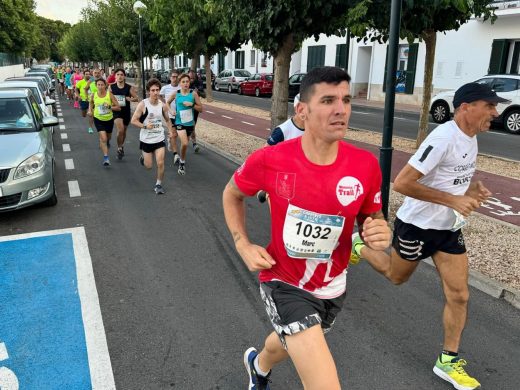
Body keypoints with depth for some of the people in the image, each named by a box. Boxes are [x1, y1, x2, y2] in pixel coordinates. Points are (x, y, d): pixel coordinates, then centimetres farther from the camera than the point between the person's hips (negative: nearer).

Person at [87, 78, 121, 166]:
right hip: (98, 119, -1)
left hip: (109, 119, 1)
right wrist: (90, 110, 0)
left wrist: (110, 107, -31)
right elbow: (91, 103, 16)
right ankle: (106, 157, -12)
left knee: (108, 138, 22)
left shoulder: (109, 94, -15)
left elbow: (118, 107, -16)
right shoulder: (93, 95, -8)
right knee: (103, 138, -17)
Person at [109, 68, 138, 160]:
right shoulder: (111, 87, -5)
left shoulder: (129, 88, -7)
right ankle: (119, 148, 0)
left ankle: (121, 146, 44)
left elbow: (136, 98, -2)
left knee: (124, 131, 18)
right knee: (120, 130, -21)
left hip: (126, 112, 2)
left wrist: (130, 99, -21)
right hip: (116, 111, -2)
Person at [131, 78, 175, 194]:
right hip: (146, 139, -2)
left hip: (159, 139, 2)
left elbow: (167, 120, 13)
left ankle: (158, 184, 11)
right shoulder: (143, 104, -13)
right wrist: (145, 126, -25)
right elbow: (133, 120, -10)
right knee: (149, 166, 9)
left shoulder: (163, 105, -3)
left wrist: (171, 131, 2)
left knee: (160, 163, -9)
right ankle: (143, 157, 45)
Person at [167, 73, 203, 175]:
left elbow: (201, 109, -3)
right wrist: (171, 111, -3)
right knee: (184, 143, -21)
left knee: (184, 143, 18)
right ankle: (182, 162, 3)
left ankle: (182, 161, 42)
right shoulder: (176, 94, -5)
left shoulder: (193, 93, -6)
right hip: (180, 122, -2)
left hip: (190, 123, 2)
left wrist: (192, 105, -19)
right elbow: (167, 103, 14)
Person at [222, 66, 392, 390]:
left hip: (332, 287, 4)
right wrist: (243, 245, -10)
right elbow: (232, 194, 0)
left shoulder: (366, 165, -17)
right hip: (284, 282, -4)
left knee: (290, 343, 33)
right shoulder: (269, 160, -21)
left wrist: (381, 235, -23)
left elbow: (372, 219, 0)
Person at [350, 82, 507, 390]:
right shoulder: (443, 138, -25)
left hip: (449, 229, 7)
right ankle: (359, 246, 44)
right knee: (397, 276, 17)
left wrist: (473, 188, 0)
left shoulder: (470, 138, 4)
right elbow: (401, 183, -30)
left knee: (459, 295, 5)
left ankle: (449, 360, 20)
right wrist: (453, 200, -29)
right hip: (417, 226, -7)